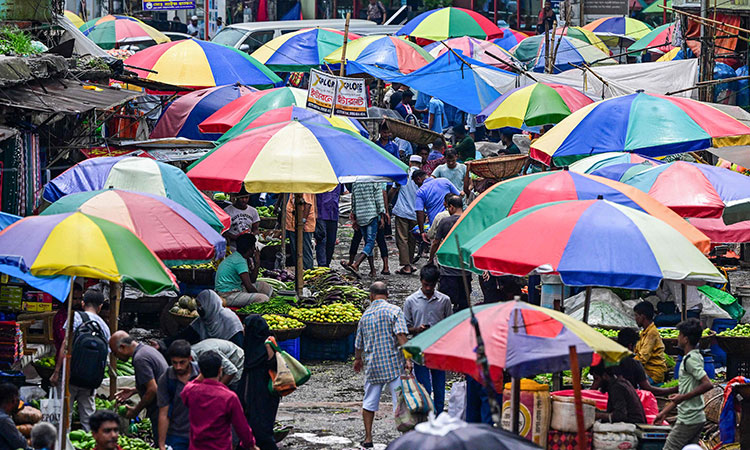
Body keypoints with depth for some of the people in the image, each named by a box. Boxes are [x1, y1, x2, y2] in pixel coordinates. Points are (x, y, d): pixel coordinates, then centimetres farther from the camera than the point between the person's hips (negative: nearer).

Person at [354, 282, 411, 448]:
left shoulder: (365, 315, 10)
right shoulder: (394, 311, -5)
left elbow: (359, 343, 22)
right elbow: (401, 336, -17)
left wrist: (358, 359, 40)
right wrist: (407, 359, -18)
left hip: (372, 365, 4)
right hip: (393, 363, -4)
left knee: (369, 401, 13)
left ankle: (368, 438, 13)